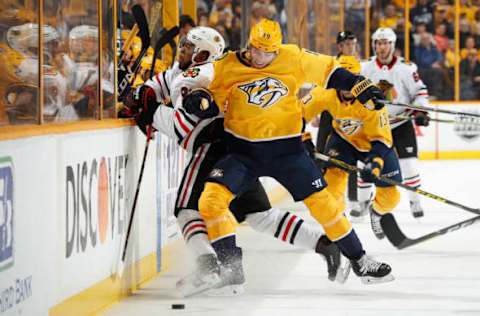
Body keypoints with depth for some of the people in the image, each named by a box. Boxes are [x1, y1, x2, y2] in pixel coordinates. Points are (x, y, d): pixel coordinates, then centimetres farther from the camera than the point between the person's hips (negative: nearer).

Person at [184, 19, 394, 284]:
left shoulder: (293, 58, -6)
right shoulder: (227, 67, -7)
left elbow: (328, 70, 7)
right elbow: (214, 103, 4)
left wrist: (362, 88, 2)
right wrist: (198, 100, -19)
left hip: (287, 149, 0)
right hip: (242, 151, 0)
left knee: (322, 201, -1)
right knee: (211, 199, -20)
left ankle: (359, 260, 14)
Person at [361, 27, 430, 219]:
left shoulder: (406, 68, -11)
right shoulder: (366, 68, -4)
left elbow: (420, 91, -5)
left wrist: (420, 112, -18)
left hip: (401, 123, -2)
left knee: (408, 164, -8)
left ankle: (415, 201, 8)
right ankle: (362, 202, 16)